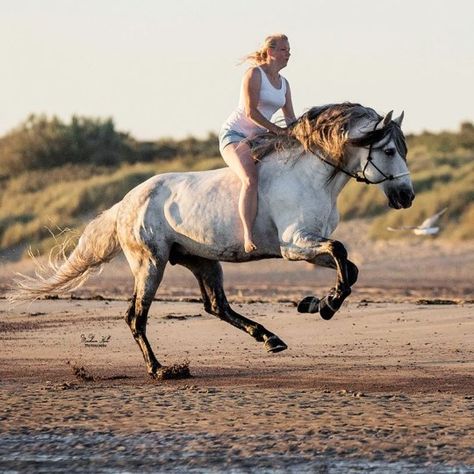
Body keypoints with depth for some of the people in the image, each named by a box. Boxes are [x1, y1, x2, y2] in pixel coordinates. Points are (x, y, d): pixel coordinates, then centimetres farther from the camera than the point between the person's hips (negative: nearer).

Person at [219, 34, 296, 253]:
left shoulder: (284, 83, 15)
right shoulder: (254, 74, -9)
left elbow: (290, 118, 15)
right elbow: (250, 112, -18)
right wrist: (276, 129, -22)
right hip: (234, 136, -9)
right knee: (251, 179, -32)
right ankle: (248, 236, -40)